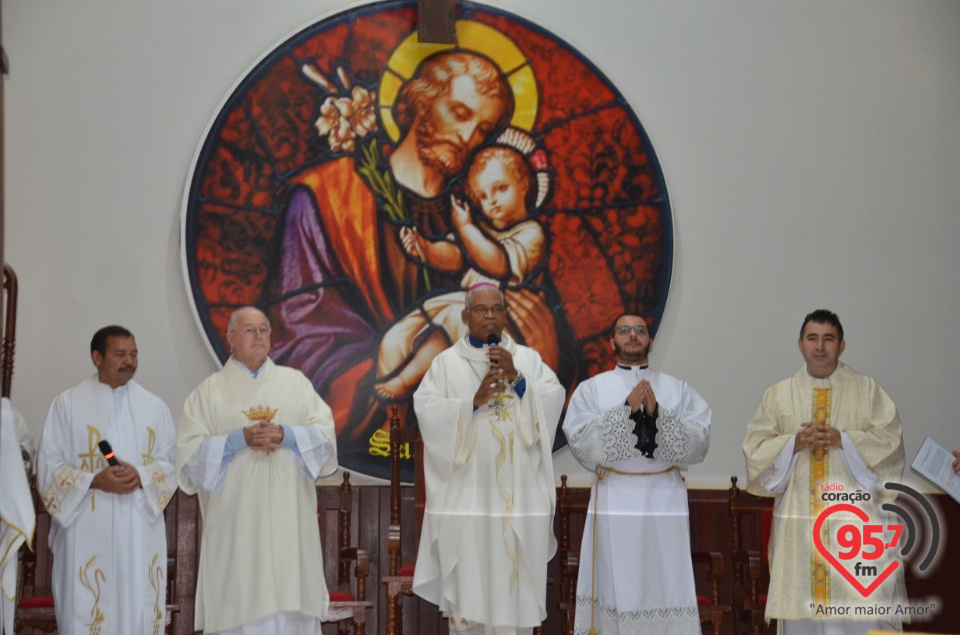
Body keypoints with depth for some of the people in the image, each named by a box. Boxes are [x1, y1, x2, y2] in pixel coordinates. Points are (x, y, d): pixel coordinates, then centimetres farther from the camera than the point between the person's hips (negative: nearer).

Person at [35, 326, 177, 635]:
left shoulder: (154, 407, 12)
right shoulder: (67, 404, 4)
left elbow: (171, 462, 9)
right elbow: (49, 467, 0)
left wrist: (141, 476, -12)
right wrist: (95, 481, -15)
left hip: (140, 532, 3)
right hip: (87, 531, -2)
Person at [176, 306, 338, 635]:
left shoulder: (296, 382, 12)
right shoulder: (209, 391, 6)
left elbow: (325, 435, 4)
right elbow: (190, 454, -3)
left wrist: (286, 435, -14)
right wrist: (240, 439, -16)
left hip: (289, 521, 2)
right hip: (236, 524, -2)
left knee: (293, 608, 0)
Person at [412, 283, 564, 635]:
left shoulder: (528, 358, 11)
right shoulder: (446, 363, 6)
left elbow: (554, 400, -1)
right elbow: (426, 411, -6)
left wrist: (516, 378, -12)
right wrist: (475, 400, -15)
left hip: (517, 494, 1)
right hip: (465, 492, -1)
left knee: (514, 585, 0)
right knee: (466, 585, -2)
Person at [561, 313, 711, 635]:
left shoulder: (679, 390, 10)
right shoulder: (591, 389, 6)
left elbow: (698, 444, 0)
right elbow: (583, 445, -6)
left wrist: (657, 414, -12)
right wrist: (627, 410, -13)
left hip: (665, 503, 1)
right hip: (614, 504, -1)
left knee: (665, 590, -1)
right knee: (615, 588, -3)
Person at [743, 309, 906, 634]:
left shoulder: (868, 390, 7)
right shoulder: (778, 395, 12)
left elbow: (889, 440, -1)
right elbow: (755, 447, 6)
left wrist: (842, 439, -13)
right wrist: (794, 443, -11)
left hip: (855, 514, -2)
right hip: (799, 518, 2)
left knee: (861, 607, -8)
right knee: (803, 607, 0)